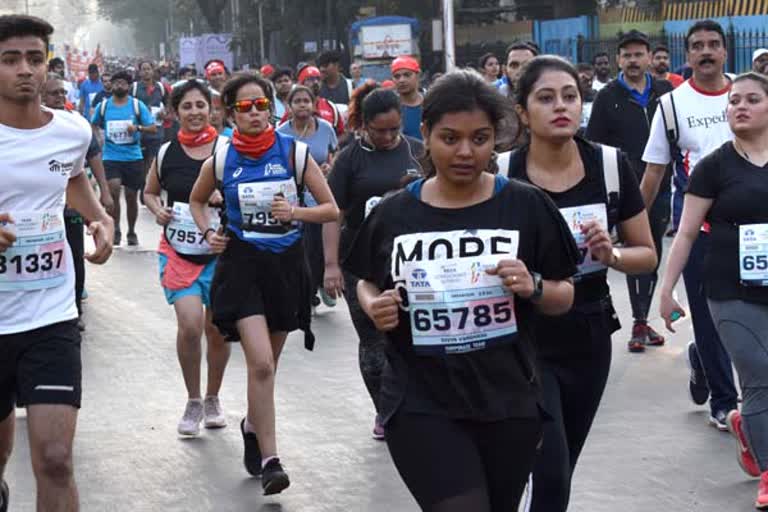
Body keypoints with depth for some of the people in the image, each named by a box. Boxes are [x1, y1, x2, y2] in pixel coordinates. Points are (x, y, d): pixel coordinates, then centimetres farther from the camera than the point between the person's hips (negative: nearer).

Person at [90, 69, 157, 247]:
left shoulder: (137, 105, 0)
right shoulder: (103, 106, 4)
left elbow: (153, 127, -2)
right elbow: (93, 126, 19)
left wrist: (138, 128, -19)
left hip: (133, 157, 0)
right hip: (111, 157, 0)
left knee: (131, 196, 8)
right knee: (113, 190, -21)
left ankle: (131, 232, 26)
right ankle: (115, 229, -6)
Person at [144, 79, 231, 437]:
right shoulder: (166, 153, 1)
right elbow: (150, 192, 17)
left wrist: (224, 198, -20)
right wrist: (157, 211, -4)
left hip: (220, 252, 0)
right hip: (178, 252, 0)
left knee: (217, 329, 8)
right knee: (190, 325, -14)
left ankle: (212, 399, 30)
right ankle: (193, 402, 5)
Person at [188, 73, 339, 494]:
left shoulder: (294, 152, -4)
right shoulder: (221, 159, -2)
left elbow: (331, 209, -1)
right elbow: (196, 200, 17)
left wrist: (296, 212, -19)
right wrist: (209, 233, -1)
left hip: (286, 264, 2)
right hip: (242, 263, -2)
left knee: (267, 364, 17)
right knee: (261, 363, -17)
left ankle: (252, 426, 45)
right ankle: (269, 460, -13)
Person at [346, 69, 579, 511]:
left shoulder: (526, 206, -3)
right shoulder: (393, 214, 0)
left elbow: (564, 298, 4)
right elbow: (368, 283, 16)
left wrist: (532, 287, -17)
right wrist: (374, 307, -5)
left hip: (508, 405, 1)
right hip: (420, 406, -1)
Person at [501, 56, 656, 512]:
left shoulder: (612, 166, -6)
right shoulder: (501, 175, -13)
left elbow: (647, 256, 2)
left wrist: (611, 254, -18)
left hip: (590, 336, 4)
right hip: (525, 338, -3)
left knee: (559, 472, 16)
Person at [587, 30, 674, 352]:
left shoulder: (665, 93, 7)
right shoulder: (608, 98, 0)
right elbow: (594, 145, 0)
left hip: (660, 188, 3)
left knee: (653, 255, 10)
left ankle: (643, 320, 20)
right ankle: (639, 323, 0)